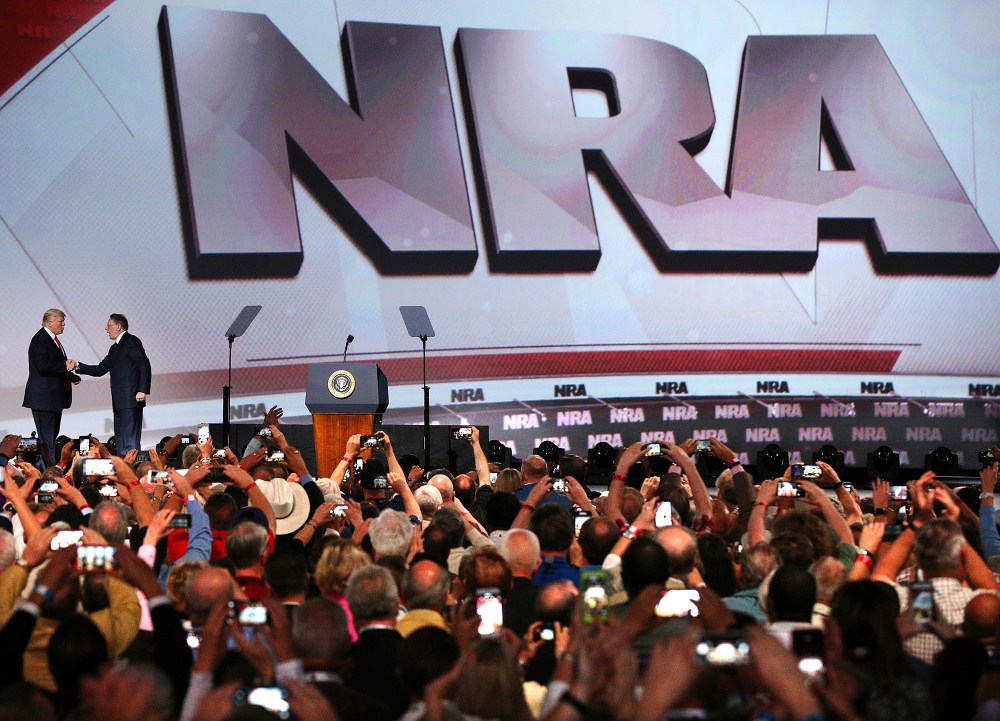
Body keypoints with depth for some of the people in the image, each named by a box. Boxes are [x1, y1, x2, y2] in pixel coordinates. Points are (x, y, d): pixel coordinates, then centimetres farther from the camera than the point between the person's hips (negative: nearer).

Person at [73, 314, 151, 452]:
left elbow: (145, 365, -13)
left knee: (130, 439, -14)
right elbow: (100, 369, 23)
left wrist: (142, 390, -20)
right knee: (120, 440, 9)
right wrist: (78, 367, 12)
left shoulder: (131, 341, -5)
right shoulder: (115, 348, 23)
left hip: (131, 399, -10)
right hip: (119, 402, 10)